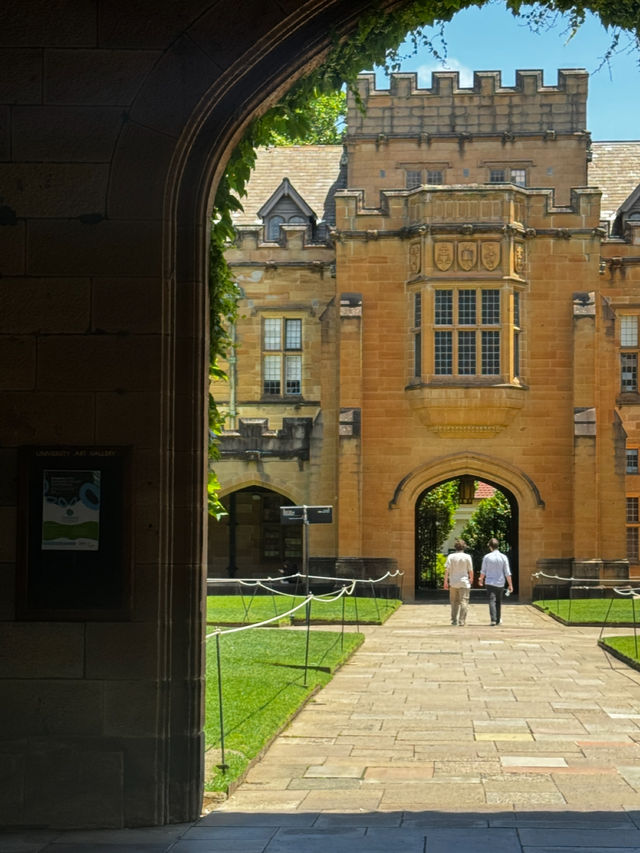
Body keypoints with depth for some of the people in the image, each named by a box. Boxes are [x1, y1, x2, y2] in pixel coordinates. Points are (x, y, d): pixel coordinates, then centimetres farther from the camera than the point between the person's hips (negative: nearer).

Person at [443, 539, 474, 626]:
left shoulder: (451, 557, -1)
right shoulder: (467, 557, -4)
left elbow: (447, 570, -5)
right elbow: (470, 570, 1)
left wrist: (445, 581, 0)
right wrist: (471, 579, 19)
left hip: (453, 583, 2)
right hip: (464, 583, -2)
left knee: (454, 602, 12)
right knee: (464, 602, 1)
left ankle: (454, 620, 12)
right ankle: (462, 621, -7)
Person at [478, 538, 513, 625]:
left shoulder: (486, 557, -4)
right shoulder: (503, 557, -3)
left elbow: (483, 571, 4)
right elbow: (507, 573, -3)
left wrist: (481, 580, 23)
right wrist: (510, 585, 4)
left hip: (490, 583, -1)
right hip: (500, 583, 1)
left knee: (492, 601, -4)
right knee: (499, 602, 15)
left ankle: (493, 619, -19)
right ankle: (498, 620, 21)